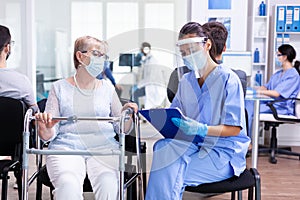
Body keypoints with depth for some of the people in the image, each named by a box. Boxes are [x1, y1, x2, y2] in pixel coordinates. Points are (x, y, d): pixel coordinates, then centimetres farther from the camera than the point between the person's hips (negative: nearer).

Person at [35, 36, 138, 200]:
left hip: (103, 147, 1)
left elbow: (122, 129, 15)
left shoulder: (107, 87, 17)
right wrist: (44, 128, -16)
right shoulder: (60, 87, 11)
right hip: (66, 147, -1)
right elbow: (48, 136, 7)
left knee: (108, 185, -30)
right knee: (68, 185, -32)